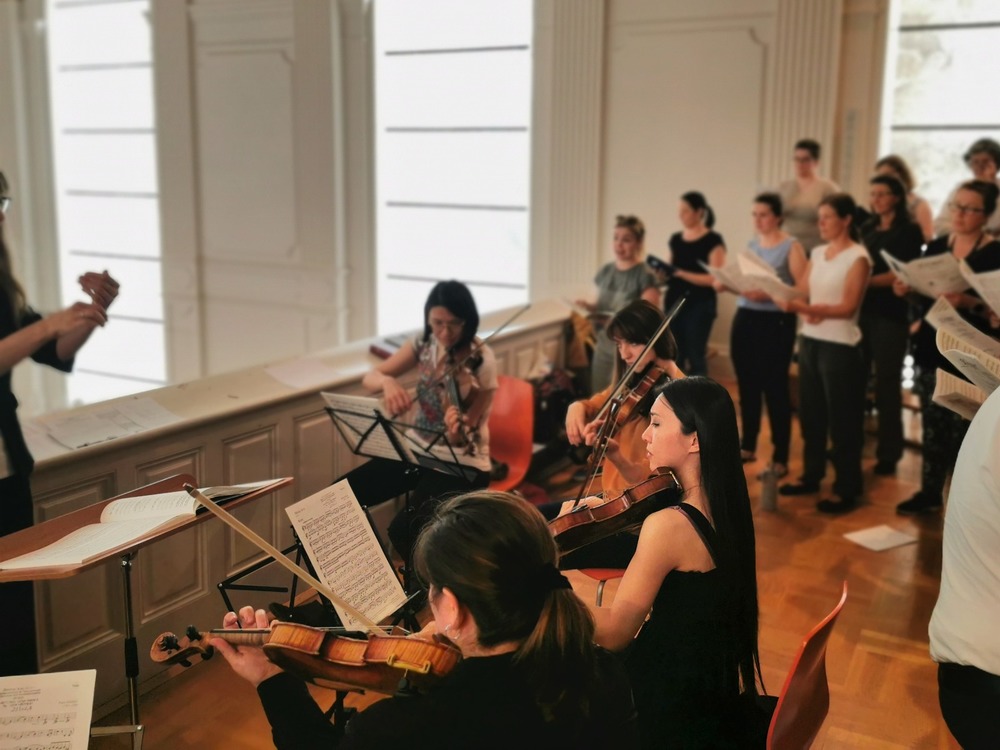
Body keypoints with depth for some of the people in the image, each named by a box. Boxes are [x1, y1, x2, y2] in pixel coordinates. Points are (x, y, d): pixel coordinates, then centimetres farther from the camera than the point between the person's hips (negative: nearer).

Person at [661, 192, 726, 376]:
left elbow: (715, 278, -13)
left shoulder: (713, 240, -6)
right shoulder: (675, 239, 12)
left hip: (700, 305, -6)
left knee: (696, 358, -5)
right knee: (674, 357, 6)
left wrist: (683, 274, -21)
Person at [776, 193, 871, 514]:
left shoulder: (858, 257, -9)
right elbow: (801, 293, 8)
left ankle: (847, 490, 7)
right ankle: (811, 476, 25)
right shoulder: (817, 253, 11)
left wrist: (803, 307, -27)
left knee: (841, 419, -1)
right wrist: (798, 306, -16)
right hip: (809, 340, 7)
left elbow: (848, 307, -16)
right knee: (810, 413, 12)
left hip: (839, 346, -6)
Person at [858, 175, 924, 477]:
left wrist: (870, 280, -24)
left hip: (891, 314, -5)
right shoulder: (866, 229, 14)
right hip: (860, 311, 5)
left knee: (887, 384, 1)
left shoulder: (910, 231, -2)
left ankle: (888, 453, 10)